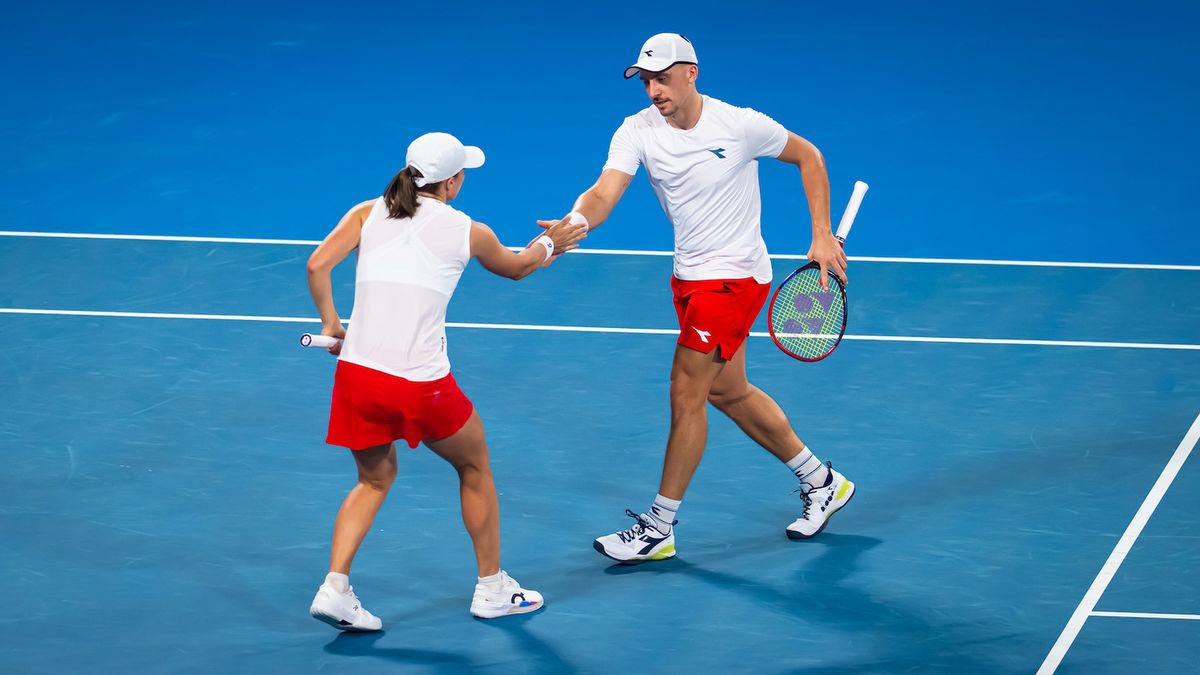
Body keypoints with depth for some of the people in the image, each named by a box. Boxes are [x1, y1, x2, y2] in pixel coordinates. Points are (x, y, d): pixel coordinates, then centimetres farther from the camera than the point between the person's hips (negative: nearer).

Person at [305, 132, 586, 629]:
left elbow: (317, 264, -6)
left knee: (374, 479, 25)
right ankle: (492, 590, 31)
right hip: (421, 383, -3)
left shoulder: (368, 214, 6)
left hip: (356, 371, 3)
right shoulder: (467, 232, 3)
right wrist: (549, 244, 43)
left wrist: (331, 323, 7)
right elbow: (516, 267, 23)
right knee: (474, 467, 22)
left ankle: (334, 587, 6)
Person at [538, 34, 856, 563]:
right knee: (728, 391, 18)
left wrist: (822, 236, -6)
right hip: (690, 276, 7)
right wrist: (575, 222, -45)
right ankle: (821, 483, 36)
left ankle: (659, 528, 1)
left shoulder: (742, 125, -17)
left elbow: (808, 157, -1)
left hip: (734, 276, -7)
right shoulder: (637, 131, -8)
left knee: (687, 394, -9)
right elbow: (604, 193, -22)